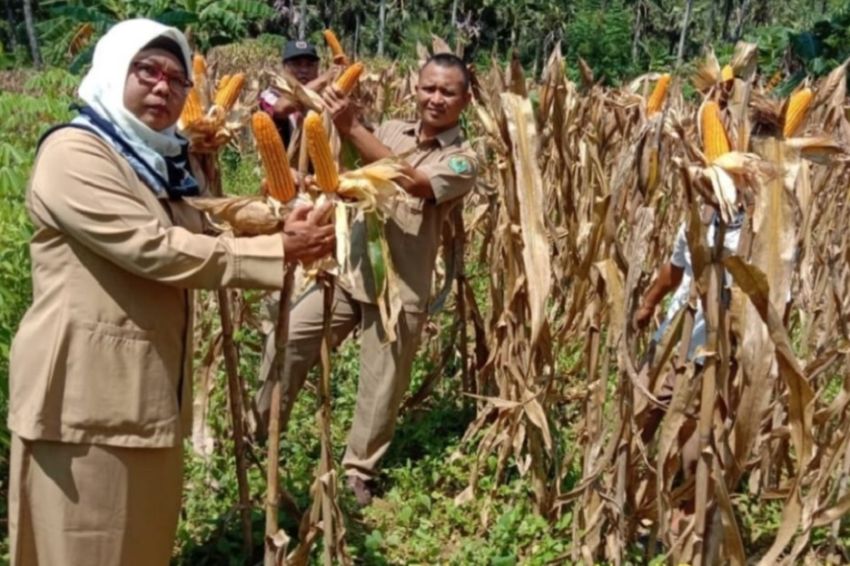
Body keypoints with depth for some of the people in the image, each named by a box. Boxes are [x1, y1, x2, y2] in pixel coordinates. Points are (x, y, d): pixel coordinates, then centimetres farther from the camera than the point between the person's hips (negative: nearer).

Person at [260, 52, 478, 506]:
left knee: (381, 387, 7)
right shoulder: (391, 130, 6)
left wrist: (352, 127, -29)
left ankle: (358, 472, 28)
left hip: (400, 288, -4)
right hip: (348, 268, 4)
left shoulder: (462, 159, -9)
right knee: (287, 338, 3)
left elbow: (408, 182, -27)